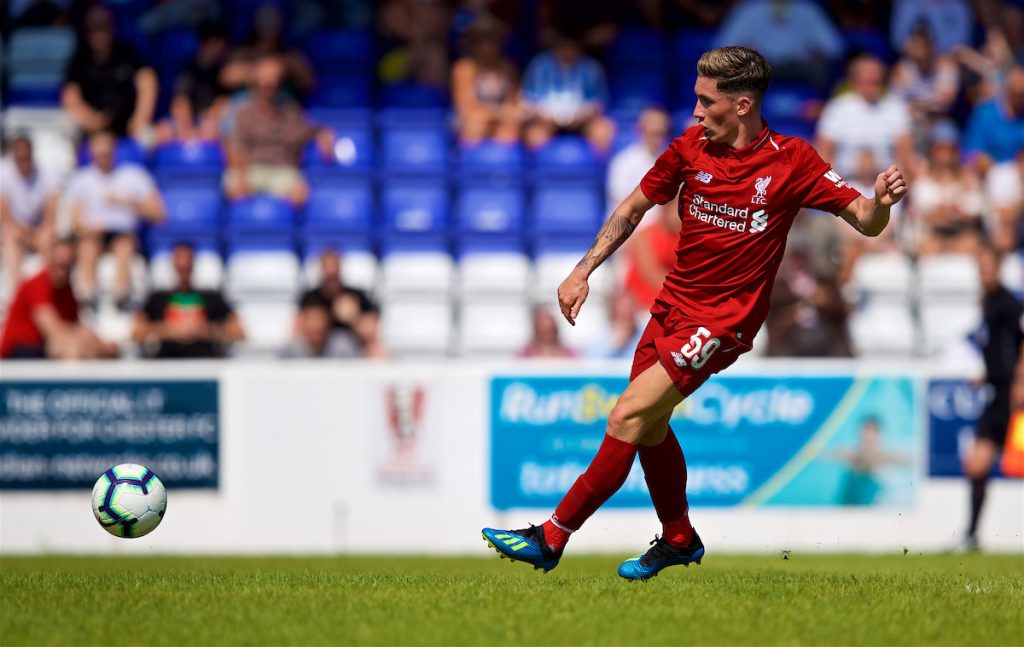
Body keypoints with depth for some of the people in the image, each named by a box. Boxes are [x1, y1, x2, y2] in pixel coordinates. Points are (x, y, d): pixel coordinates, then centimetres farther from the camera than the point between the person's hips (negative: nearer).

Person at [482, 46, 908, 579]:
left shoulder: (791, 161, -12)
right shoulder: (691, 146, 0)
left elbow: (864, 221, -8)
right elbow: (636, 206, 12)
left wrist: (881, 202, -32)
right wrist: (583, 271, 5)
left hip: (722, 322, -6)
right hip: (673, 303, 6)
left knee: (628, 416, -15)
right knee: (650, 427, 13)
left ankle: (552, 538, -10)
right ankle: (679, 540, 36)